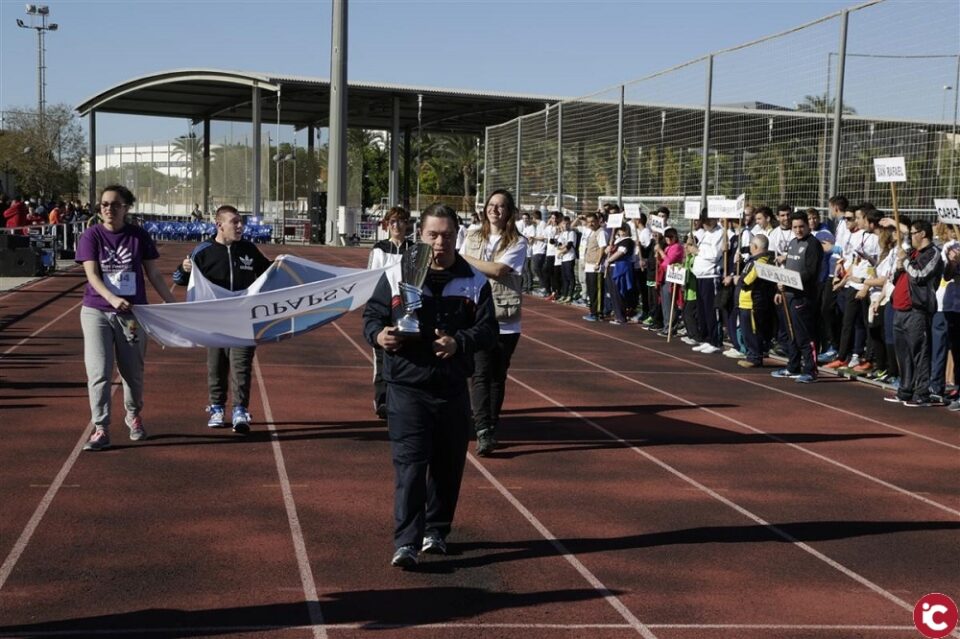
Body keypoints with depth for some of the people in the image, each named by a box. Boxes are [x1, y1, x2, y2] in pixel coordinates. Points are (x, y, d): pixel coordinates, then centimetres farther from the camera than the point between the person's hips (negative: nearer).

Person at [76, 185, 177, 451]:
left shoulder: (139, 236, 1)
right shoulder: (91, 236, -2)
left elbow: (154, 275, 6)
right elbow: (92, 274, -11)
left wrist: (173, 304, 3)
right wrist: (112, 298, -27)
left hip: (133, 313, 1)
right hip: (97, 312, -1)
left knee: (133, 372, 10)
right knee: (99, 372, -8)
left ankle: (133, 415, 35)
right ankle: (101, 429, -4)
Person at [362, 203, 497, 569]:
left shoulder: (474, 282, 4)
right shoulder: (396, 277, 2)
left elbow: (488, 329, 0)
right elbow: (372, 314, 8)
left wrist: (459, 342, -19)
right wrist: (378, 334, -15)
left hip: (453, 390, 3)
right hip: (407, 387, -2)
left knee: (448, 466, 12)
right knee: (409, 465, -9)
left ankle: (436, 531, 30)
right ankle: (406, 542, -9)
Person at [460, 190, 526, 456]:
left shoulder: (517, 243, -1)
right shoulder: (472, 238, 10)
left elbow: (498, 269, -15)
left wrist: (466, 259, -6)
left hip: (505, 321, -1)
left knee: (497, 376, 7)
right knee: (480, 374, -10)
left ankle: (491, 429, 20)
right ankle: (483, 430, -13)